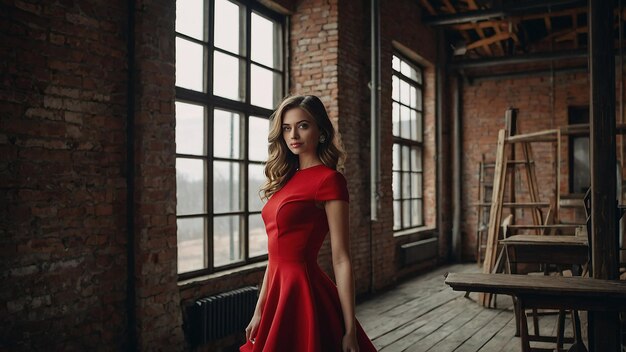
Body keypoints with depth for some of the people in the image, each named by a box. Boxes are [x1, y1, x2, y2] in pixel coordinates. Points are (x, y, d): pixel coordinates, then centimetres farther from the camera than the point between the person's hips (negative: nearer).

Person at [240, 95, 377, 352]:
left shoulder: (328, 179, -11)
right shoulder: (287, 179, 10)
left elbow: (341, 260, -14)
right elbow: (276, 253, 12)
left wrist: (350, 331, -14)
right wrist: (259, 311, 12)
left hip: (304, 292, -7)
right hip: (281, 291, 7)